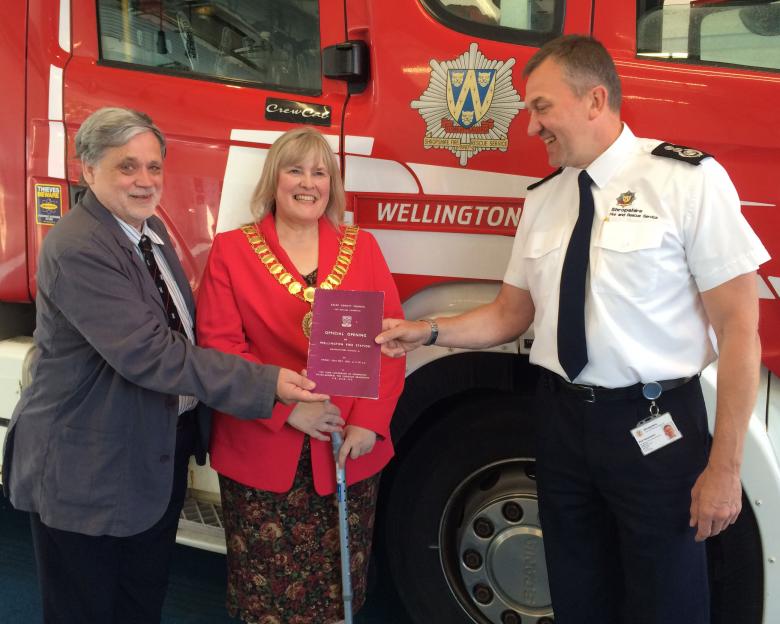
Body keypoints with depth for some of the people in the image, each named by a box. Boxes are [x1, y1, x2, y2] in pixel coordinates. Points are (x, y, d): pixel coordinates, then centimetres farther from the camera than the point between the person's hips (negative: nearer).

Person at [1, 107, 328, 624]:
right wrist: (265, 383, -31)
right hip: (88, 469, -8)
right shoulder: (76, 248, -24)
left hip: (161, 454, 8)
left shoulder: (151, 230, 5)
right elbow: (148, 353, -31)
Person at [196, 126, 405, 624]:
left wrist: (369, 421, -10)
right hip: (261, 450, -2)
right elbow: (219, 344, -7)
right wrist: (287, 407, -15)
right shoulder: (231, 250, 1)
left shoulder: (362, 248, 7)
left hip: (351, 449, 2)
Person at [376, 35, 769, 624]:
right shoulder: (542, 198, 7)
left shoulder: (688, 179, -10)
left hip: (655, 427, -5)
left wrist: (724, 467, -13)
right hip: (564, 421, 5)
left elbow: (739, 326, -11)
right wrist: (427, 331, -4)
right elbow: (510, 314, 13)